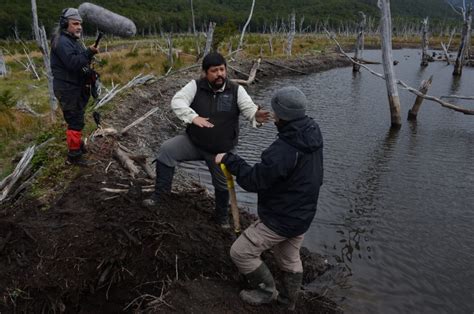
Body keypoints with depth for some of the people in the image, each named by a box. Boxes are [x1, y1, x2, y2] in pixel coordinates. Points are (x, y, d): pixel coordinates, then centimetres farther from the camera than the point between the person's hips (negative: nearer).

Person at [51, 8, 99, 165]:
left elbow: (80, 62, 19)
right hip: (68, 89, -10)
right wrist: (89, 52, -35)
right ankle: (74, 155, 1)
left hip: (77, 87, 10)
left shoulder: (73, 40, 15)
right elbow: (73, 63, -30)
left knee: (77, 118, 23)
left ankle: (77, 143, 39)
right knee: (75, 121, -7)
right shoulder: (62, 42, -18)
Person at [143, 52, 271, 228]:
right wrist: (193, 117, -40)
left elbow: (249, 109, -17)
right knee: (166, 150, -22)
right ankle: (160, 193, -9)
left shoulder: (236, 90, -10)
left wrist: (256, 116, -43)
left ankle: (222, 216, 40)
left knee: (222, 184, 13)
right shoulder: (195, 86, -10)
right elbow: (177, 101, -22)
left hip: (222, 150, 0)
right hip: (193, 142, 0)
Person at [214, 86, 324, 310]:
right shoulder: (313, 133, -5)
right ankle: (288, 300, 48)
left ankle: (266, 290, 26)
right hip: (303, 214, 9)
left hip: (280, 219, -9)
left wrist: (228, 160, -13)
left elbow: (253, 181, -24)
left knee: (241, 252, 8)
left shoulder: (282, 150, -35)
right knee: (290, 259, 28)